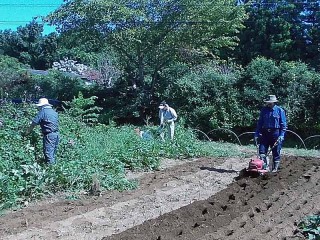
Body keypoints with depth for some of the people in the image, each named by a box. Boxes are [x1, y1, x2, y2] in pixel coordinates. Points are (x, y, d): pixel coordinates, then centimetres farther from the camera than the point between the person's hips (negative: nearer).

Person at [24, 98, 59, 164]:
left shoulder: (43, 111, -6)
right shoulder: (54, 112, 16)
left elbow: (33, 123, -6)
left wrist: (26, 133, 5)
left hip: (49, 135, -8)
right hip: (56, 134, 8)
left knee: (48, 153, -4)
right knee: (53, 153, 16)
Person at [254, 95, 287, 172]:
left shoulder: (280, 110, -1)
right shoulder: (264, 110, 7)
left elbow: (283, 125, -1)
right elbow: (259, 123, 11)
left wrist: (281, 136, -10)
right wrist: (256, 134, 5)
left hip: (275, 134, -3)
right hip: (265, 133, 3)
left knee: (276, 152, 5)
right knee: (262, 151, -2)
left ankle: (275, 168, 17)